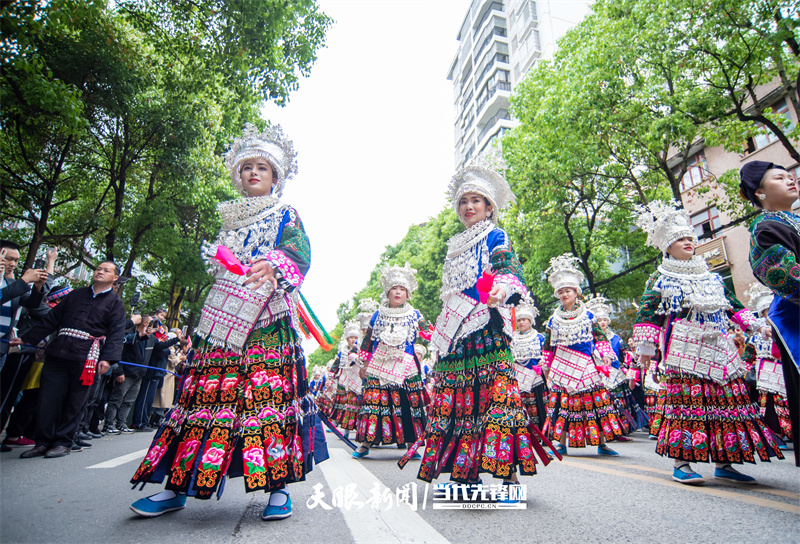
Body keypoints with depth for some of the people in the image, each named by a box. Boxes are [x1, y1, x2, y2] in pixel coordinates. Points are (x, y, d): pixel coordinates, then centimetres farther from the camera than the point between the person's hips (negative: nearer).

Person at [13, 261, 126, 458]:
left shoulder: (116, 303, 4)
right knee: (48, 398, 4)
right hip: (57, 353, 4)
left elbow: (116, 334, -5)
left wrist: (108, 358, -18)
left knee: (74, 402, 4)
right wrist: (26, 339, 13)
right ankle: (44, 441, 17)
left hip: (85, 358, -3)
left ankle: (63, 442, 17)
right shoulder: (76, 294, 16)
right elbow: (51, 320, 19)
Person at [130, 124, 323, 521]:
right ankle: (177, 486, 9)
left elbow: (299, 252, -10)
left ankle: (278, 487, -3)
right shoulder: (230, 220, 25)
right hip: (224, 319, 5)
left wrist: (273, 264, -30)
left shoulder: (286, 216, 10)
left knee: (270, 394, -10)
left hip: (266, 322, -4)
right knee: (207, 394, 1)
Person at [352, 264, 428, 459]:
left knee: (408, 403, -3)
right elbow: (367, 341, 14)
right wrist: (364, 365, 11)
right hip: (378, 367, 1)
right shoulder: (378, 316, 12)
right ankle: (366, 443, 5)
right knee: (373, 400, -5)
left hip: (405, 368, 0)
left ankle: (411, 444, 8)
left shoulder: (415, 316, 9)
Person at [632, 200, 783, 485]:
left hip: (718, 349, 7)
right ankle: (681, 464, -3)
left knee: (727, 399, 4)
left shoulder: (711, 277, 20)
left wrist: (752, 325, 19)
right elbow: (647, 313, -6)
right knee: (686, 399, -10)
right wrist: (646, 348, -10)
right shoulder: (660, 279, -1)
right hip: (684, 352, -6)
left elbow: (731, 304, 28)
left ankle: (724, 463, 14)